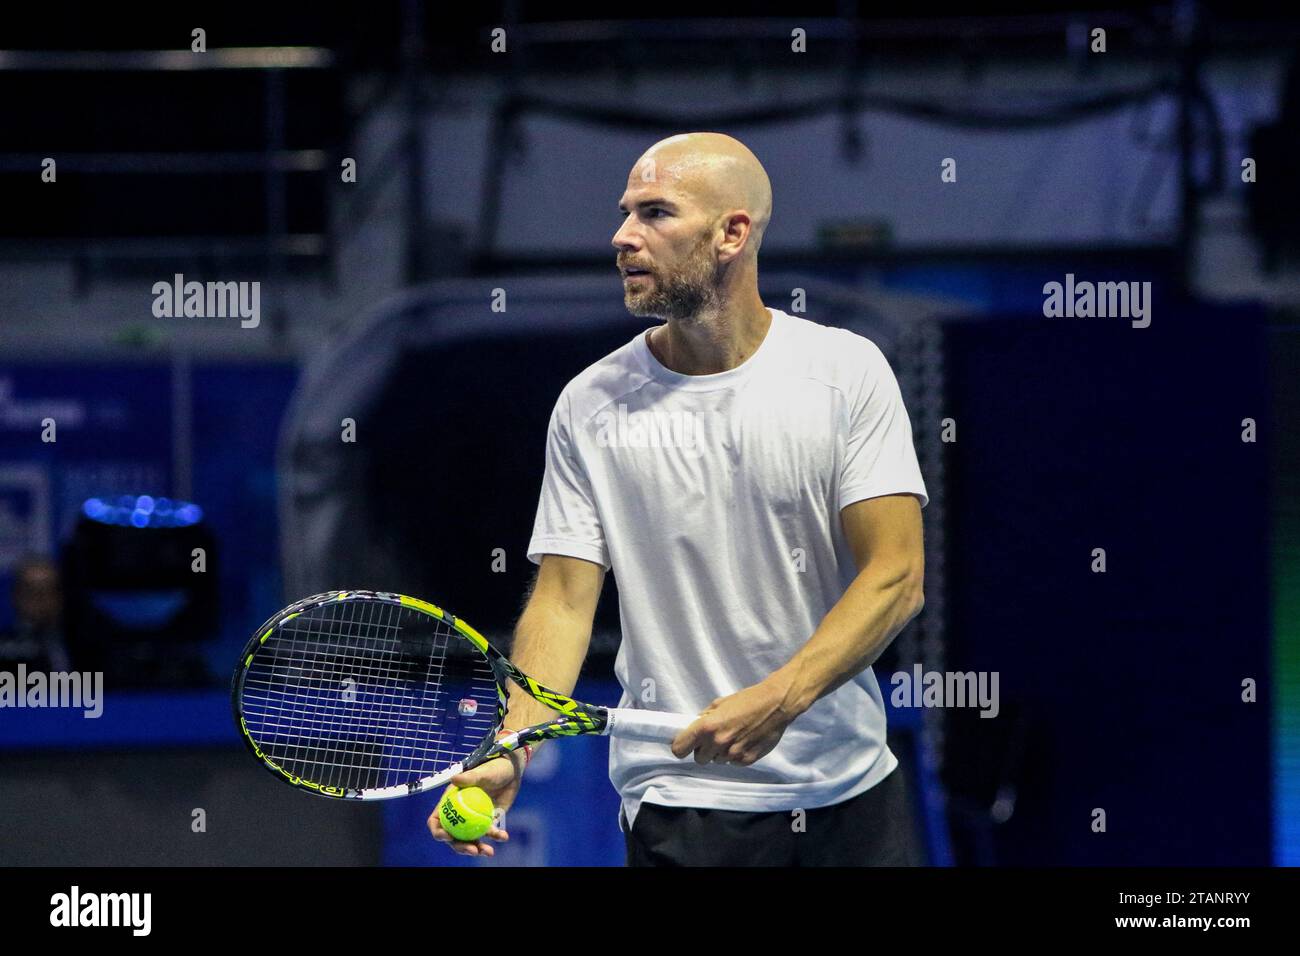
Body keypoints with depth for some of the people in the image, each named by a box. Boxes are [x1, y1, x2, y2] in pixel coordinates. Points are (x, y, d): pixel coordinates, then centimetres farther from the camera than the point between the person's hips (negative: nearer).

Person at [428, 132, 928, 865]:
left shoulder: (849, 371, -4)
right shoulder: (591, 405, -1)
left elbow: (896, 577, -10)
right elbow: (564, 599, -3)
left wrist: (777, 699, -24)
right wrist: (509, 754, -20)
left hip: (855, 793, 1)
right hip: (680, 801, 0)